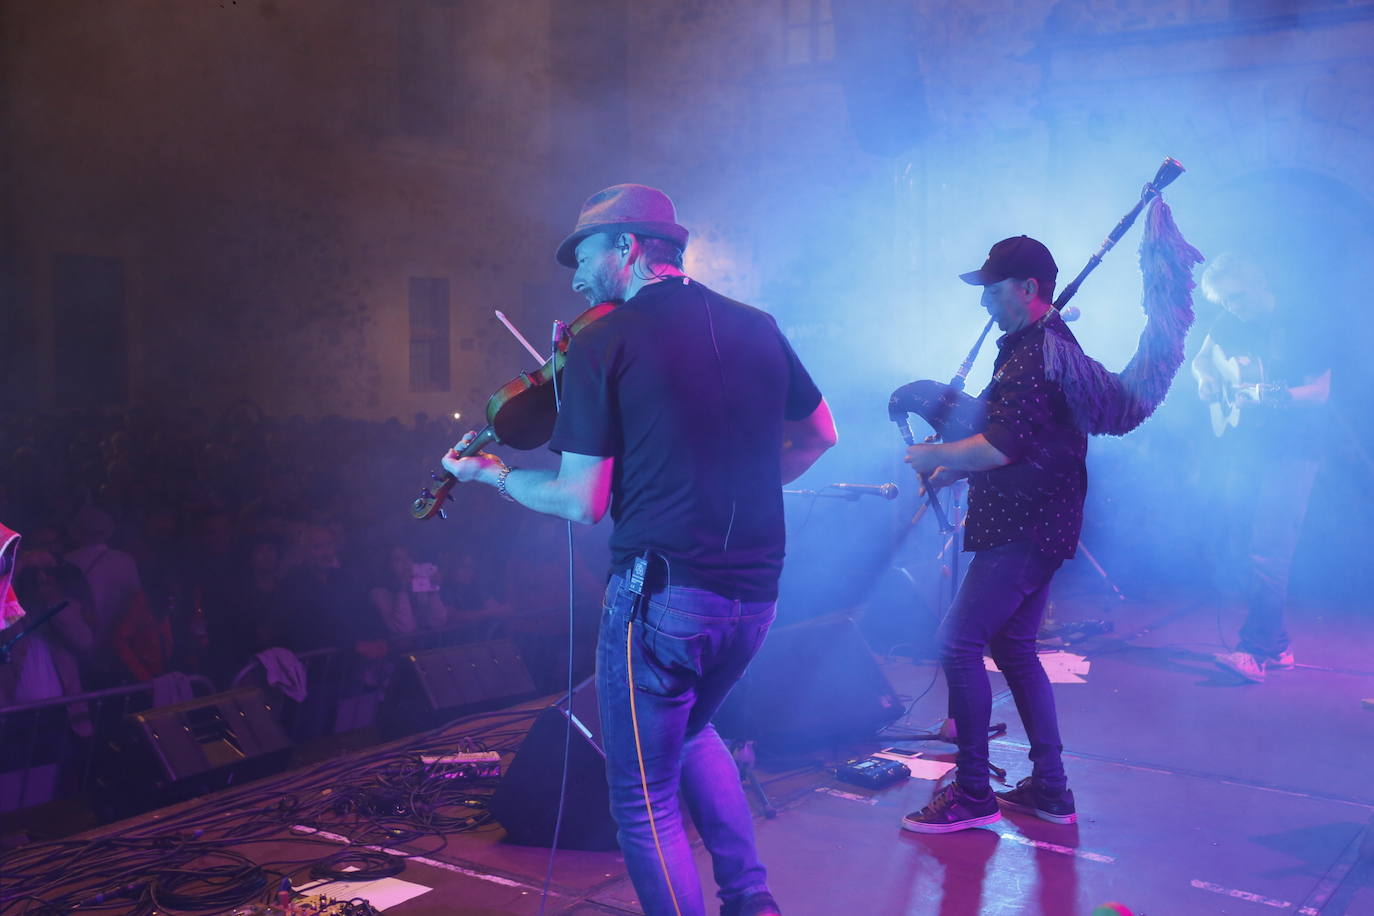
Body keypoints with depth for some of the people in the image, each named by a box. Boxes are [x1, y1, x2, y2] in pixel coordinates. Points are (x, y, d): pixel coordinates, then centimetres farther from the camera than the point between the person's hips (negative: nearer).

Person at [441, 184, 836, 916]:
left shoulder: (601, 344, -8)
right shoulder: (757, 327, 7)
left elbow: (581, 502, -10)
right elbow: (819, 433, 19)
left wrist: (492, 474, 7)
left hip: (662, 589, -6)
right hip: (754, 592, 6)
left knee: (646, 801, 11)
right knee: (691, 730, 32)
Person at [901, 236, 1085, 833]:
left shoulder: (1040, 354, -18)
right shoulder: (1034, 345, 18)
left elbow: (1000, 447, -24)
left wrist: (934, 457, -9)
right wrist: (952, 467, 15)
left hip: (1024, 531, -11)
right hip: (1032, 523, 11)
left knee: (958, 643, -10)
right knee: (1013, 648, 15)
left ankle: (973, 792, -2)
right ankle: (1050, 790, 21)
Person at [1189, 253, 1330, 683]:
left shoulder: (1299, 328, -7)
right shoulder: (1228, 324, 9)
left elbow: (1320, 391, -10)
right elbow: (1202, 359, 24)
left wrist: (1270, 396, -25)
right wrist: (1205, 379, 2)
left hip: (1289, 453, -6)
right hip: (1241, 450, 6)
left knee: (1267, 553, -15)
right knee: (1247, 547, 8)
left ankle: (1255, 651, -16)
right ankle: (1277, 645, 18)